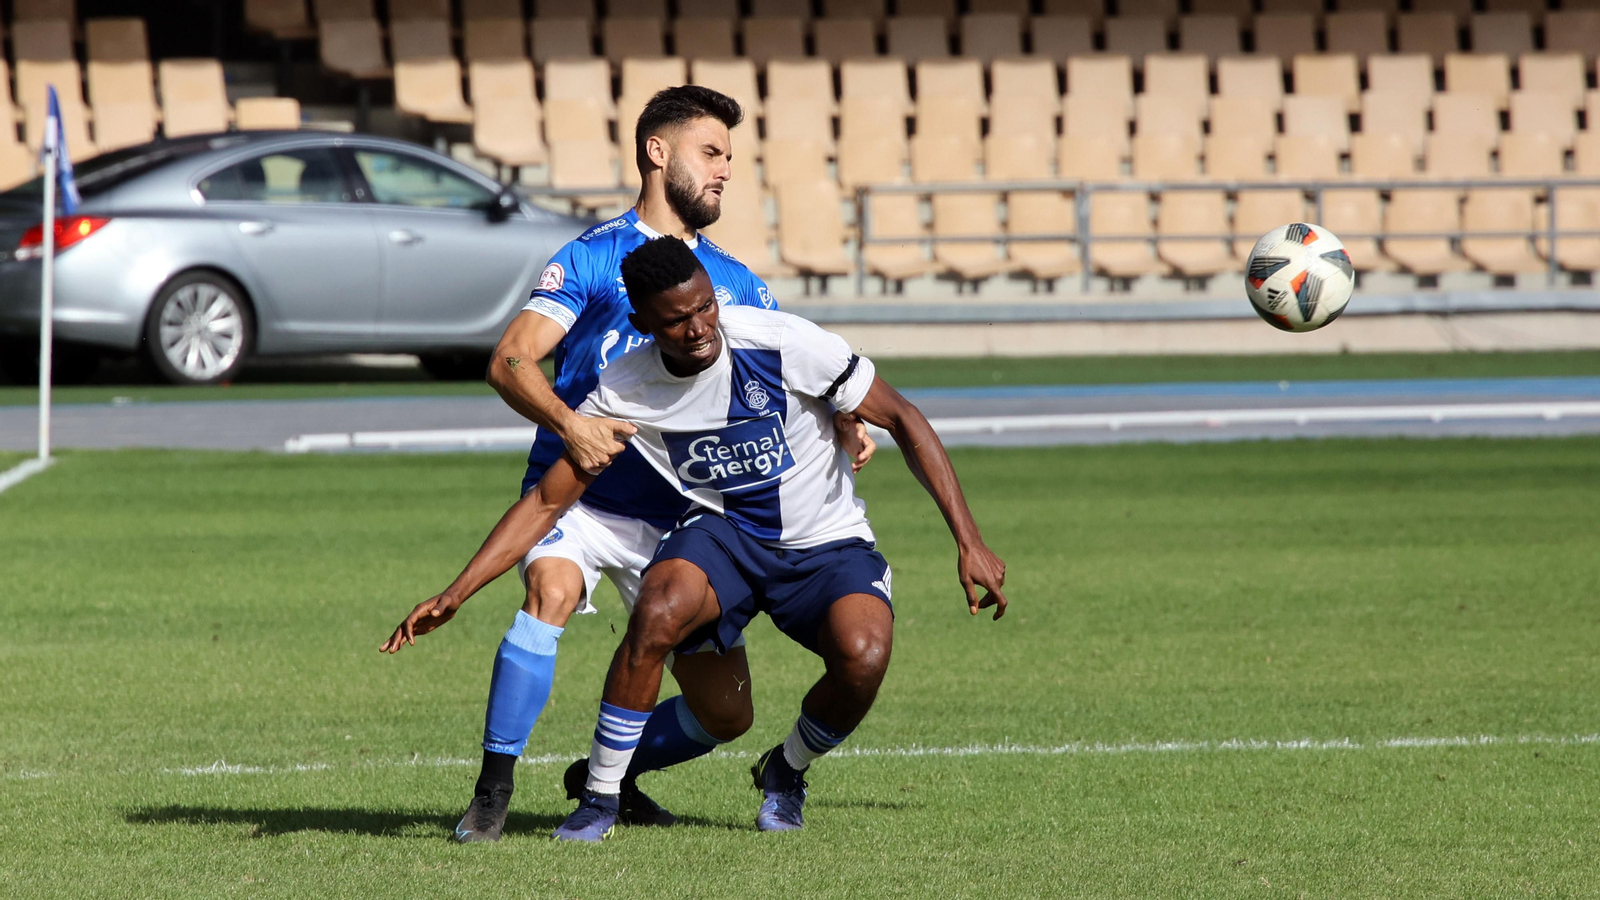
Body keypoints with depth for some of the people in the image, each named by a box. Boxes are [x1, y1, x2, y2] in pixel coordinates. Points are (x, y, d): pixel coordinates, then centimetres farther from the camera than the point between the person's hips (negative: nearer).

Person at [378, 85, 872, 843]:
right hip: (577, 493, -5)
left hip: (676, 514, 5)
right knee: (550, 590, -35)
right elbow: (510, 361, -13)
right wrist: (569, 424, -32)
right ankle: (492, 794, -26)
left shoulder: (735, 283, 14)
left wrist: (842, 424, -10)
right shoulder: (595, 257, -3)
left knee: (724, 711, -1)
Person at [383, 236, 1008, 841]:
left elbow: (903, 421, -11)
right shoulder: (623, 392, -13)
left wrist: (969, 541, -15)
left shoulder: (786, 344, -20)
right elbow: (546, 501, -4)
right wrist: (453, 596, -13)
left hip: (827, 542, -1)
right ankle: (600, 798, -15)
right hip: (723, 534, 1)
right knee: (657, 611, -33)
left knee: (863, 658, -30)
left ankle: (786, 771, 5)